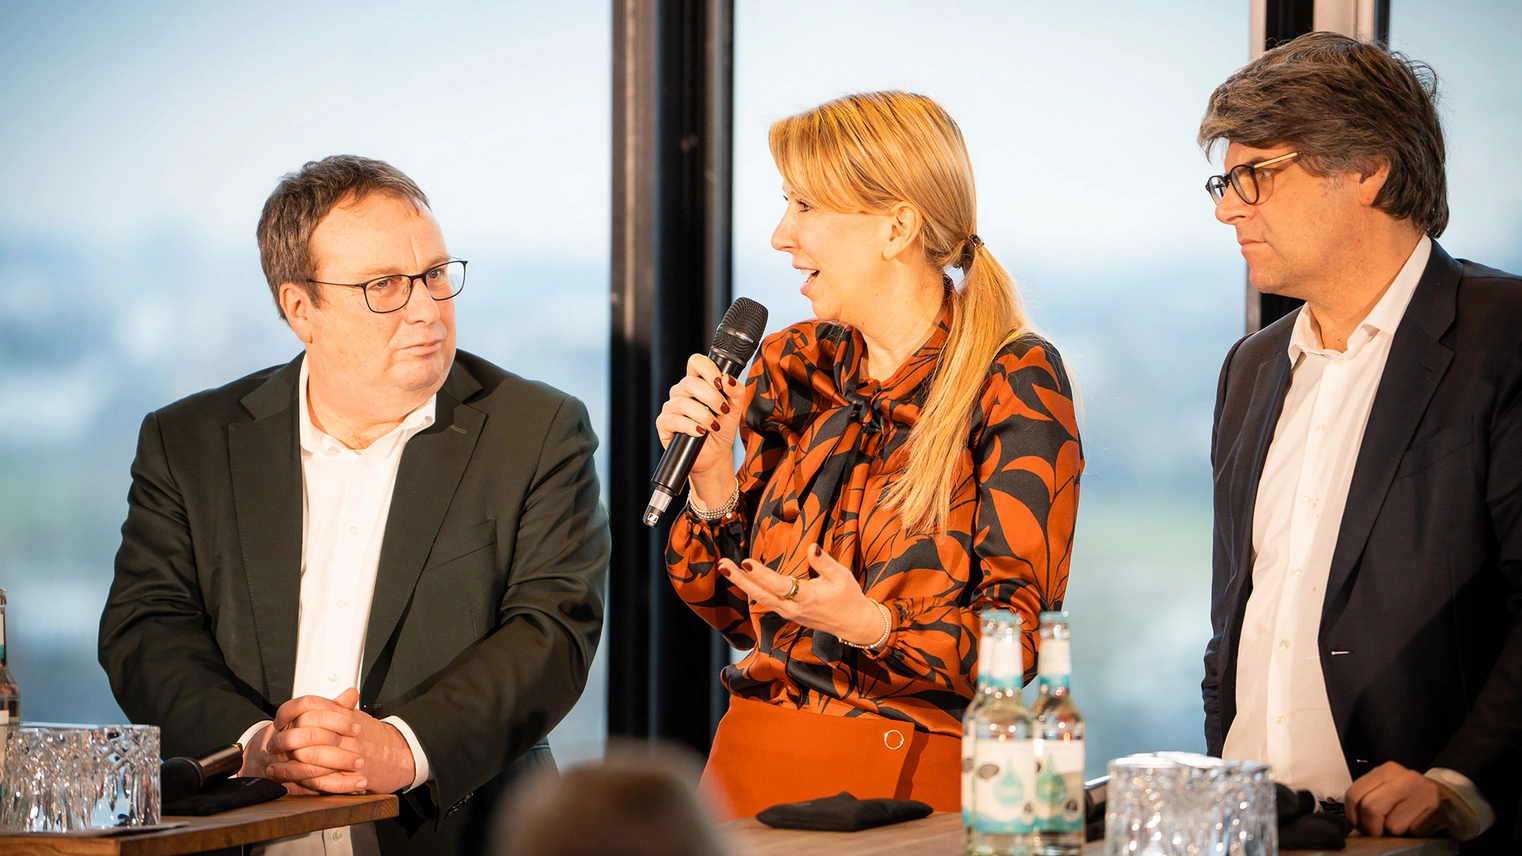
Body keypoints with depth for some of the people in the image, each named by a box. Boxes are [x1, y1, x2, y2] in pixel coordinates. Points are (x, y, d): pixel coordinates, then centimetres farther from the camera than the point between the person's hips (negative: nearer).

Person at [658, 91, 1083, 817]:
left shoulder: (1015, 382, -7)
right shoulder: (793, 369, 10)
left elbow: (1023, 638, -9)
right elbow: (740, 613, 13)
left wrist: (872, 626, -24)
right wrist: (712, 479, -4)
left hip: (914, 783, -5)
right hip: (757, 767, 5)